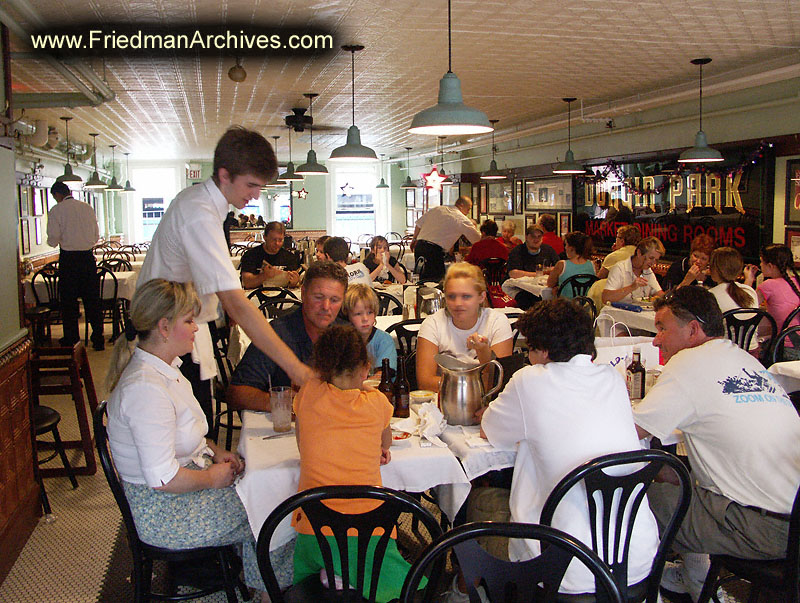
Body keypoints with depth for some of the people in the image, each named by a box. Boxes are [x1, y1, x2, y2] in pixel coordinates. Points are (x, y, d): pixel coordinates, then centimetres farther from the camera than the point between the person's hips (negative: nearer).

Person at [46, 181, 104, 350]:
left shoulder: (57, 210, -6)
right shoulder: (87, 208, 6)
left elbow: (53, 239, -9)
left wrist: (53, 241, 14)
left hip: (68, 259, -4)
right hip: (88, 257, 4)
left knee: (68, 300, 8)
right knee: (92, 299, 9)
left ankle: (71, 340, 14)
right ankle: (98, 340, 11)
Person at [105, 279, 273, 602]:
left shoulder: (162, 368, 5)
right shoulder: (145, 388, -28)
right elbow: (163, 478, -29)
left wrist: (214, 452, 5)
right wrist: (211, 477, -14)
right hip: (165, 513, -9)